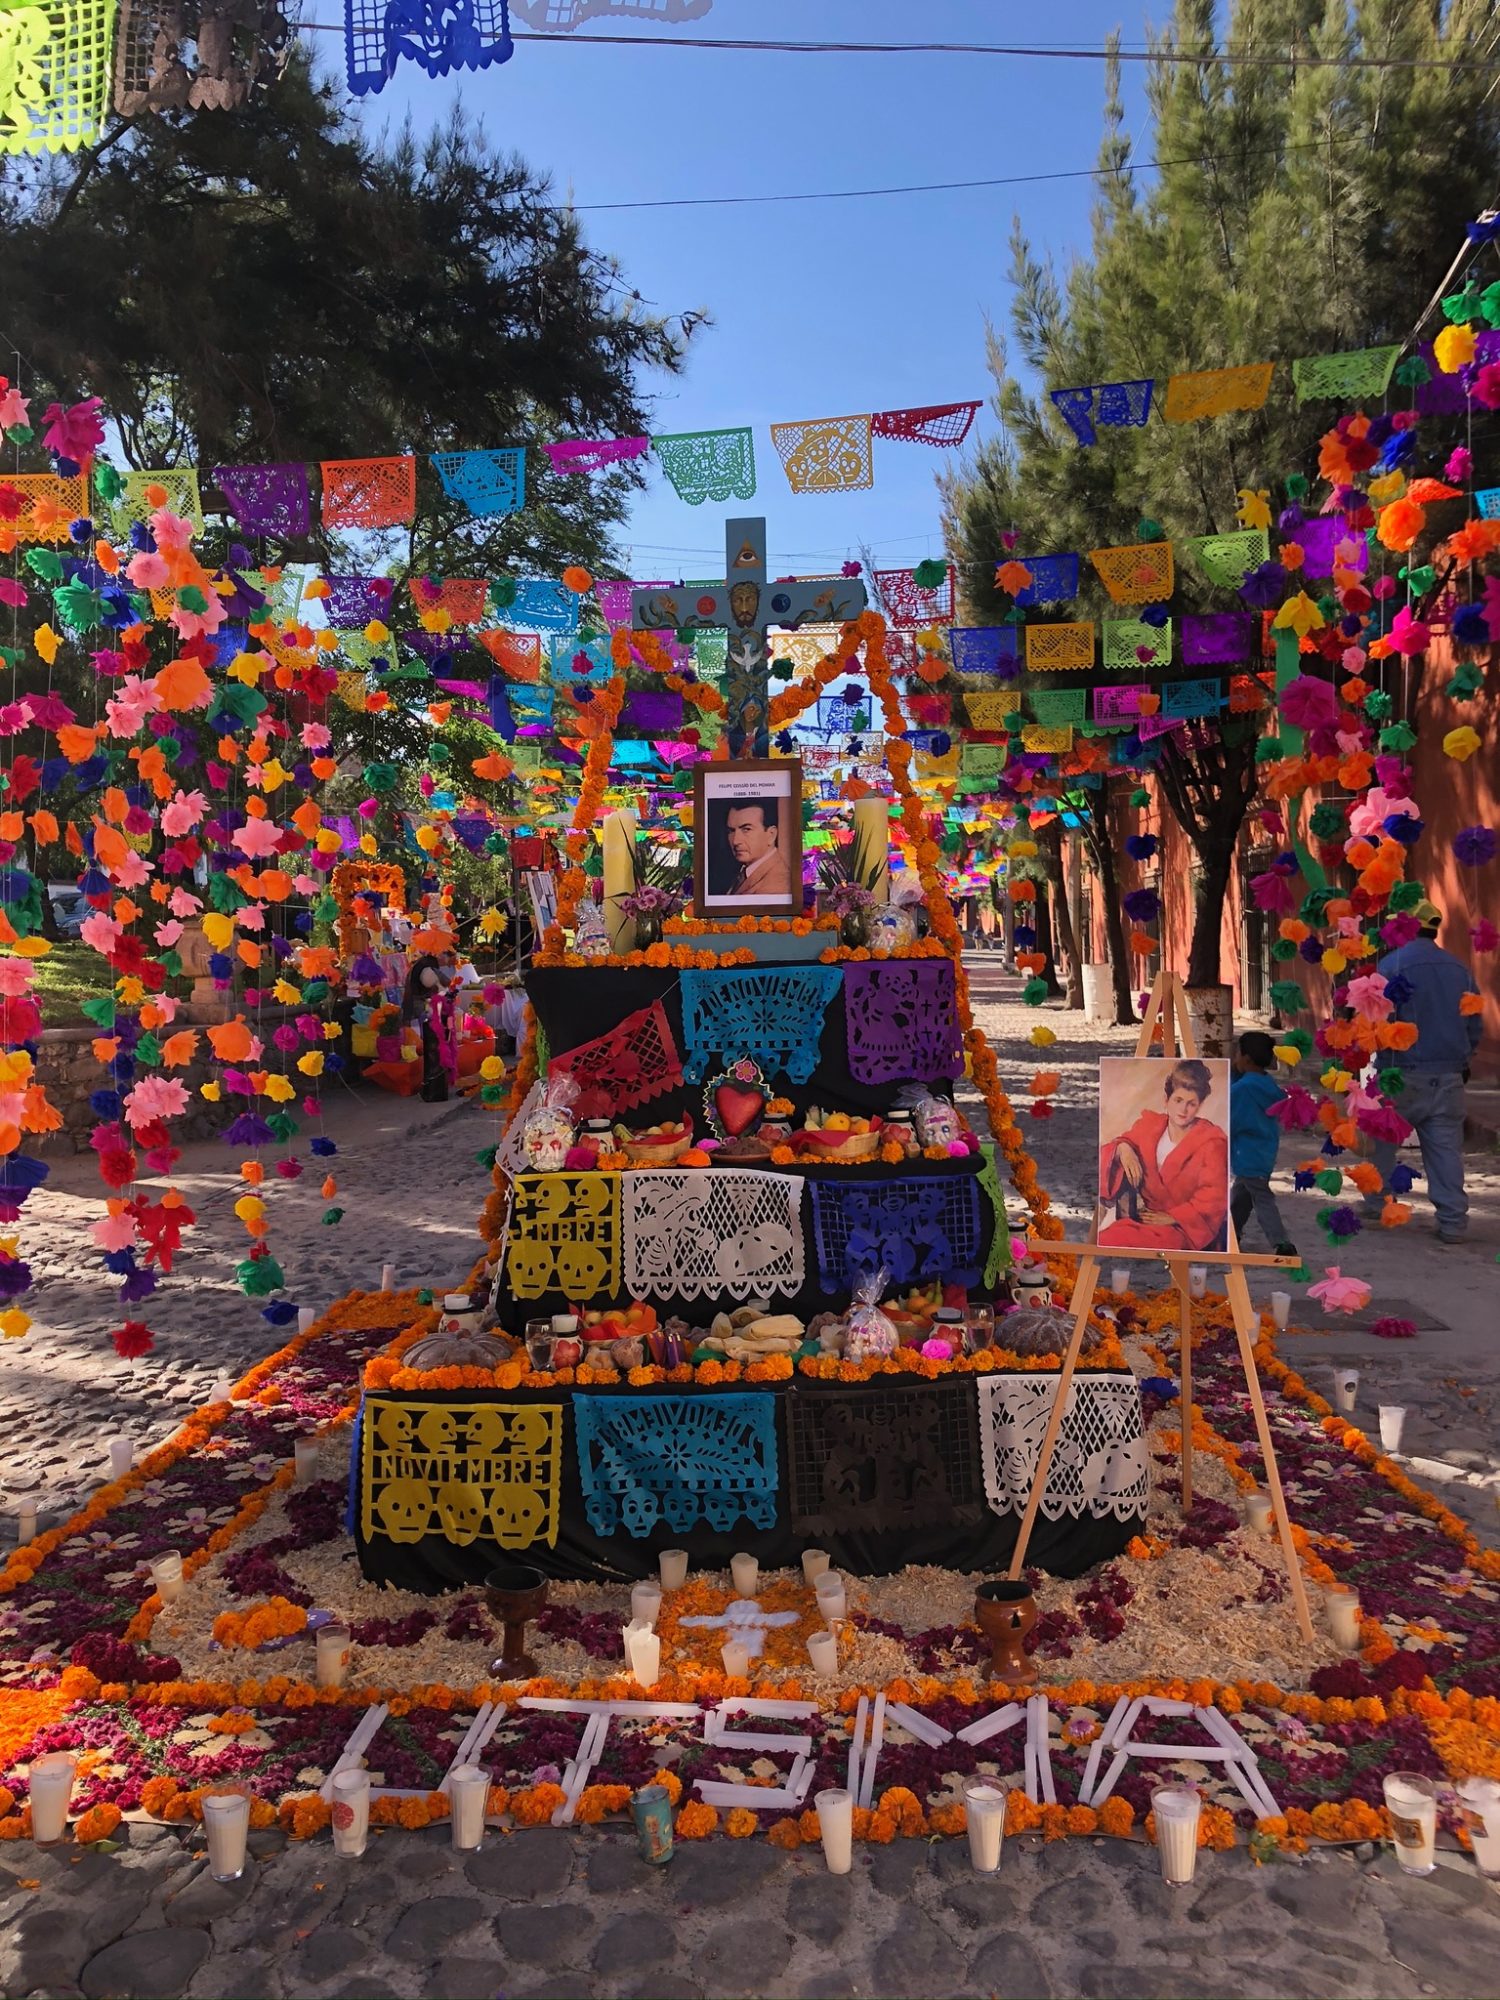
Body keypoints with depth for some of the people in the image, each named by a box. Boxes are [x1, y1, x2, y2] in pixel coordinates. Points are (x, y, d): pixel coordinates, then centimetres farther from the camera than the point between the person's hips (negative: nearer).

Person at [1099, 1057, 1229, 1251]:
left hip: (1183, 1226, -4)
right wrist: (1122, 1148, -10)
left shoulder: (1211, 1140, -2)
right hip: (1145, 1216, 5)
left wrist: (1171, 1217, -16)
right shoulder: (1149, 1124, 10)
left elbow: (1214, 1196, -9)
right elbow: (1107, 1153, 14)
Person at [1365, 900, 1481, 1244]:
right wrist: (1462, 1059, 25)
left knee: (1383, 1138, 14)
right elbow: (1474, 1023, 13)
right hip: (1448, 1074, 4)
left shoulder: (1391, 964, -10)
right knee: (1445, 1145, 4)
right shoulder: (1459, 968, 8)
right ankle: (1452, 1222, 3)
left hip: (1403, 1073, -4)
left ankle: (1377, 1202, 22)